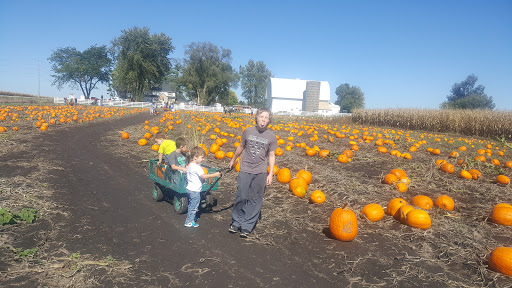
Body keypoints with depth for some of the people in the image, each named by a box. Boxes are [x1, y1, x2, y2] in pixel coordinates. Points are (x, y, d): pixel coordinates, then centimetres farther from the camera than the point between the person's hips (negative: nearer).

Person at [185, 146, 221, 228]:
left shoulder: (190, 165, 9)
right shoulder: (197, 167, -22)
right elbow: (203, 176, -30)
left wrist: (202, 180, 22)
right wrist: (215, 175, -28)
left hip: (190, 189, 10)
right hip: (195, 190, -10)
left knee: (191, 205, 24)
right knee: (194, 206, 1)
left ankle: (191, 217, 39)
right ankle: (189, 221, 8)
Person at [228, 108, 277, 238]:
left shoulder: (271, 136, -2)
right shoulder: (248, 131, 0)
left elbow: (271, 155, 2)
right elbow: (241, 146, 15)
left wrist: (270, 174, -4)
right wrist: (233, 160, 25)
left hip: (260, 173, 0)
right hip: (245, 170, 0)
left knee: (254, 200, 6)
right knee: (241, 197, 4)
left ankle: (247, 226, 18)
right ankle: (236, 222, 23)